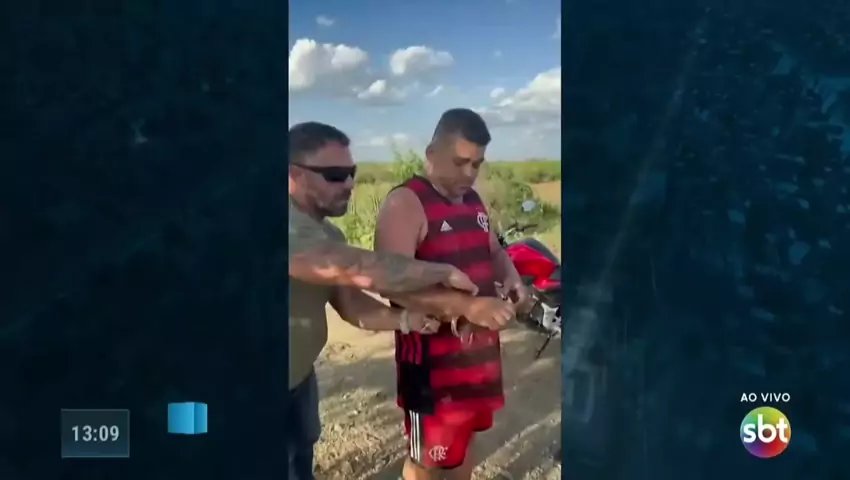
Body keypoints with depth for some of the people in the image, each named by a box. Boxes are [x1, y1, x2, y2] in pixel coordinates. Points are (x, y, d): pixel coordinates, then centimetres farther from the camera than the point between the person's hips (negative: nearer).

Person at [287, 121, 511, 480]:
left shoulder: (327, 234, 4)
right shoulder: (295, 229, -31)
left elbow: (352, 304, 0)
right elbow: (364, 271, -40)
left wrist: (408, 320, -17)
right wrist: (444, 273, -29)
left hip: (299, 379, 9)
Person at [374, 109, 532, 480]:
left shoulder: (472, 200, 9)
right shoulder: (404, 204, -18)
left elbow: (493, 251, 20)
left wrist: (512, 279, -3)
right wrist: (466, 306, -37)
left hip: (478, 346, 8)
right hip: (432, 355, -8)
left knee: (465, 434, 25)